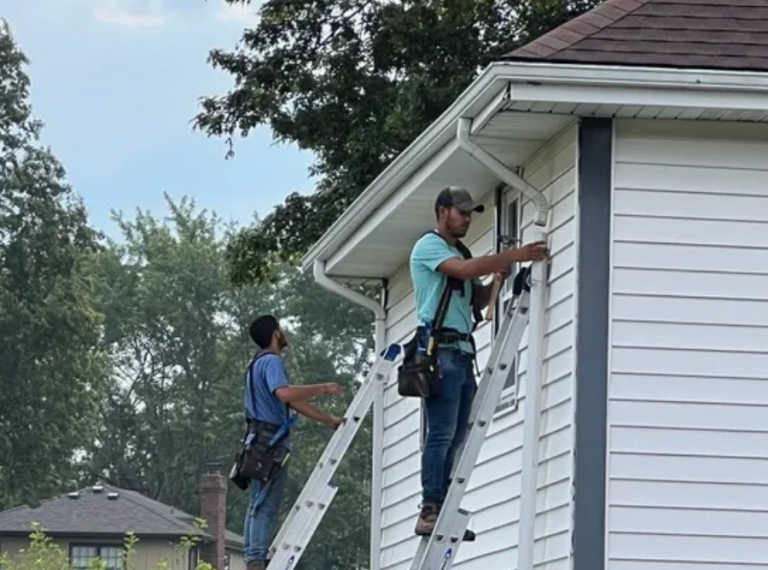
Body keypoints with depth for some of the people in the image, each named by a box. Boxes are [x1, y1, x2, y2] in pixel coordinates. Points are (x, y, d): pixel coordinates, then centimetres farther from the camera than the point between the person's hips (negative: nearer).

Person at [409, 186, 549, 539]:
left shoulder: (457, 254, 26)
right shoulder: (429, 246, -2)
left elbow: (476, 301, 23)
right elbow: (466, 269, -19)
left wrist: (498, 278, 5)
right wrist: (514, 256, -17)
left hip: (462, 351, 9)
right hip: (441, 348, -9)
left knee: (455, 438, 4)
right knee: (441, 434, -13)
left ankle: (443, 514, 4)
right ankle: (430, 512, -15)